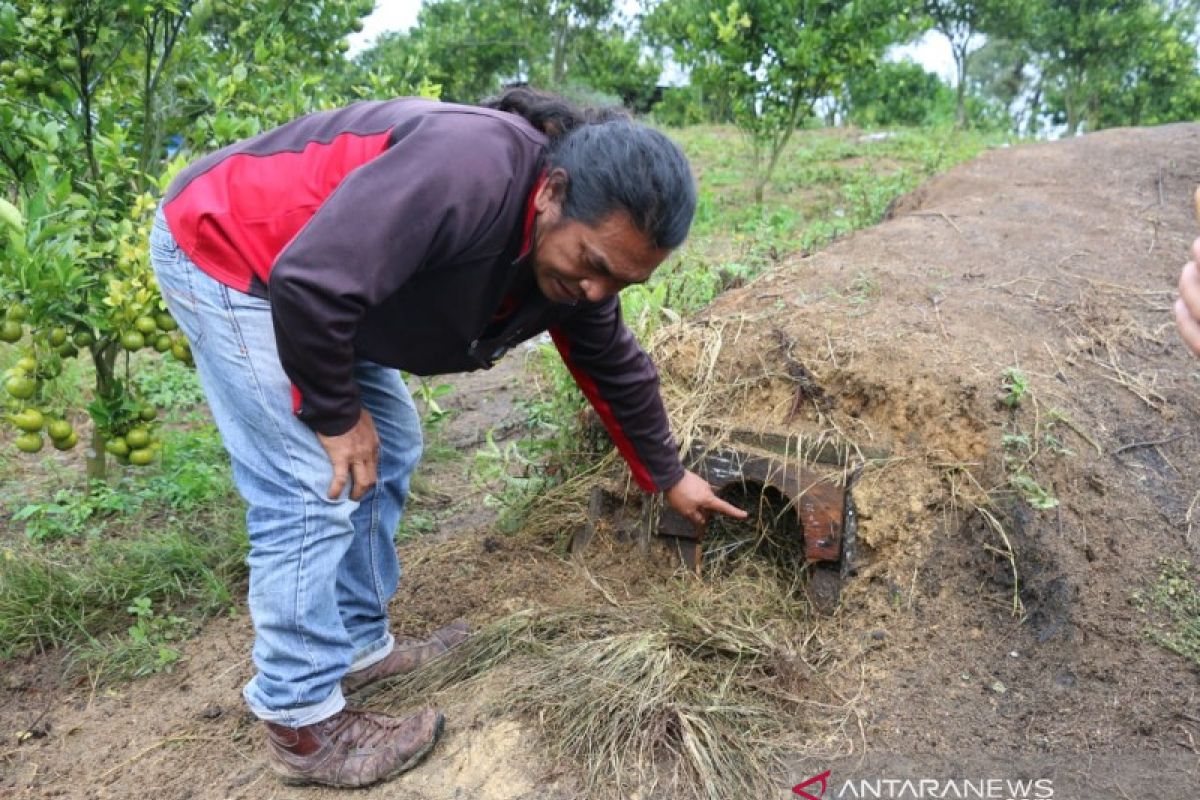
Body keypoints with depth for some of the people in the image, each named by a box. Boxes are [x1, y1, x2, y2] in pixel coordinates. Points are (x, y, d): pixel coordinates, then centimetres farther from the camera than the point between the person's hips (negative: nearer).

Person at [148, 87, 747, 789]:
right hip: (224, 250, -9)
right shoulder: (471, 172, -36)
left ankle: (360, 648, 25)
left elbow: (615, 366, 10)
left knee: (389, 449, 10)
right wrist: (337, 415, -22)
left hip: (308, 291, 9)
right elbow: (310, 282, -38)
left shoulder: (575, 253, -6)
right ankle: (303, 724, 3)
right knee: (313, 489, -12)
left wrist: (667, 475, 19)